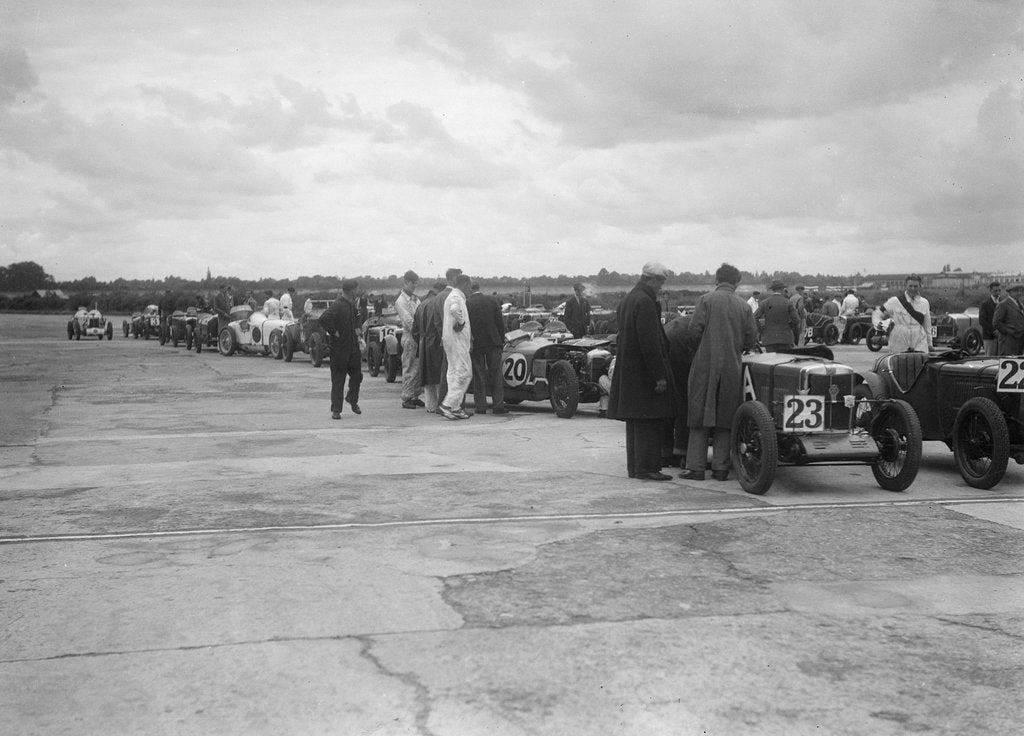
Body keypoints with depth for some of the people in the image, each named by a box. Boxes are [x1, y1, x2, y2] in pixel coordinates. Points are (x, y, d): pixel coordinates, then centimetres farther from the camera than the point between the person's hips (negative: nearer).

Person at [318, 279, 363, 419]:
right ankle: (336, 410, 5)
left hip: (353, 346, 8)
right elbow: (323, 319, -32)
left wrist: (357, 328, 19)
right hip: (339, 348, -8)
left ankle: (352, 399, 36)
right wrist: (334, 332, -23)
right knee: (338, 380, -1)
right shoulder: (337, 305, -18)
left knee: (357, 375, 12)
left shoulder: (352, 304, 10)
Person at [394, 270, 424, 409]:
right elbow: (409, 322, -16)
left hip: (419, 336, 7)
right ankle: (406, 399, 3)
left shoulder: (415, 298, 15)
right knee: (410, 369, -3)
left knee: (419, 368, 10)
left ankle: (415, 396, 19)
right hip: (409, 337, -7)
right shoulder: (400, 301, -9)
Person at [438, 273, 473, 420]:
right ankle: (447, 405, -14)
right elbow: (454, 310, -38)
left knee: (454, 373, 11)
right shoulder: (456, 297, -14)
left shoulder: (452, 296, 18)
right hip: (456, 340, -11)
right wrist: (460, 322, -21)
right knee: (464, 373, -10)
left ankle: (455, 407, 14)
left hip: (455, 340, 11)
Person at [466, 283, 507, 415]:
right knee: (496, 375, 7)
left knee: (478, 376, 7)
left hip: (475, 344, -1)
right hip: (493, 342, 1)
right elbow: (500, 322, -1)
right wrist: (502, 339, 8)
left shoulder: (465, 303, -6)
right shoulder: (492, 300, -1)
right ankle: (498, 406, 4)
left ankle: (480, 406, 5)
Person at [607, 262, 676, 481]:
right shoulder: (645, 302, -17)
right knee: (649, 422, -6)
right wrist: (659, 375, -20)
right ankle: (646, 468, -5)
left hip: (628, 371, 10)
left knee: (635, 421, 14)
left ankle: (634, 467, 19)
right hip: (643, 371, -10)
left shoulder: (626, 300, 15)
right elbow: (650, 343, -21)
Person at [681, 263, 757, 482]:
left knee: (700, 416, 2)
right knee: (724, 419, 8)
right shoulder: (744, 306, 5)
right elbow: (750, 340, 4)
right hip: (732, 368, 2)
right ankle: (720, 468, 7)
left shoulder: (706, 300, -3)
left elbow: (696, 330, -8)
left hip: (706, 365, -2)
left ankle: (696, 467, 0)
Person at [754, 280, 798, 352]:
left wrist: (760, 330, 6)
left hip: (769, 339, 1)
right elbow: (796, 320, -3)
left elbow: (754, 318, -4)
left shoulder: (765, 302, 1)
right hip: (785, 338, -1)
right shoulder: (788, 303, -1)